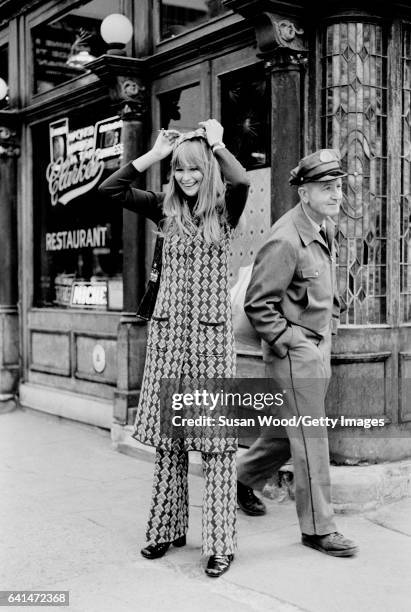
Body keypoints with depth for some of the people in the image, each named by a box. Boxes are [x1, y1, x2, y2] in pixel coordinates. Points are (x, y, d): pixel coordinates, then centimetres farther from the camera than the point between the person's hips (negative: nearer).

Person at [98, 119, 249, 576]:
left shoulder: (224, 209, 0)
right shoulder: (166, 209, 9)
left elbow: (241, 181, -23)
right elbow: (110, 188, 2)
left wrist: (215, 142, -7)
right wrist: (156, 151, 2)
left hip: (211, 333, -3)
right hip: (167, 331, 4)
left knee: (216, 438, -3)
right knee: (166, 435, 9)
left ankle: (220, 543, 6)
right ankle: (167, 528, 25)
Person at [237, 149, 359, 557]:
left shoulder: (326, 227, 7)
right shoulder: (287, 240, -22)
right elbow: (257, 305, -20)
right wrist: (288, 341, -16)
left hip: (319, 344, 9)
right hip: (294, 350, -9)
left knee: (292, 429, 19)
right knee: (311, 438, -2)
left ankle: (244, 478, 40)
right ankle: (318, 528, 10)